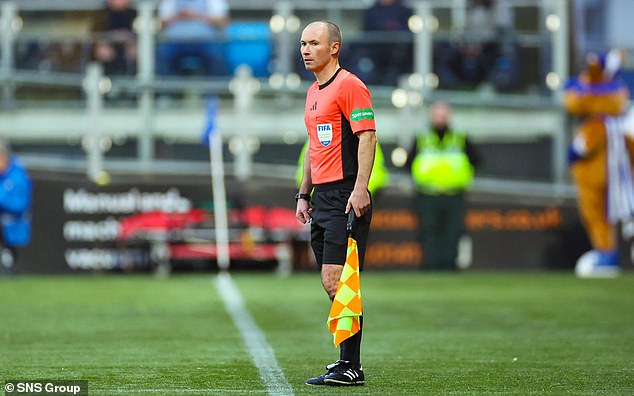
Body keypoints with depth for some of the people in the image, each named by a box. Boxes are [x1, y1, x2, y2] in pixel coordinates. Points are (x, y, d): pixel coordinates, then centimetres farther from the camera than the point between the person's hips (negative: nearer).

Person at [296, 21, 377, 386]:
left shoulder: (349, 85, -8)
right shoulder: (314, 92, 20)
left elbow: (367, 137, -16)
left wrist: (359, 189, -23)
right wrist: (304, 194, 22)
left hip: (346, 197, -9)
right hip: (322, 198, 9)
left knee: (336, 281, -12)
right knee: (332, 284, 8)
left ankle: (351, 368, -9)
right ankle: (348, 362, 13)